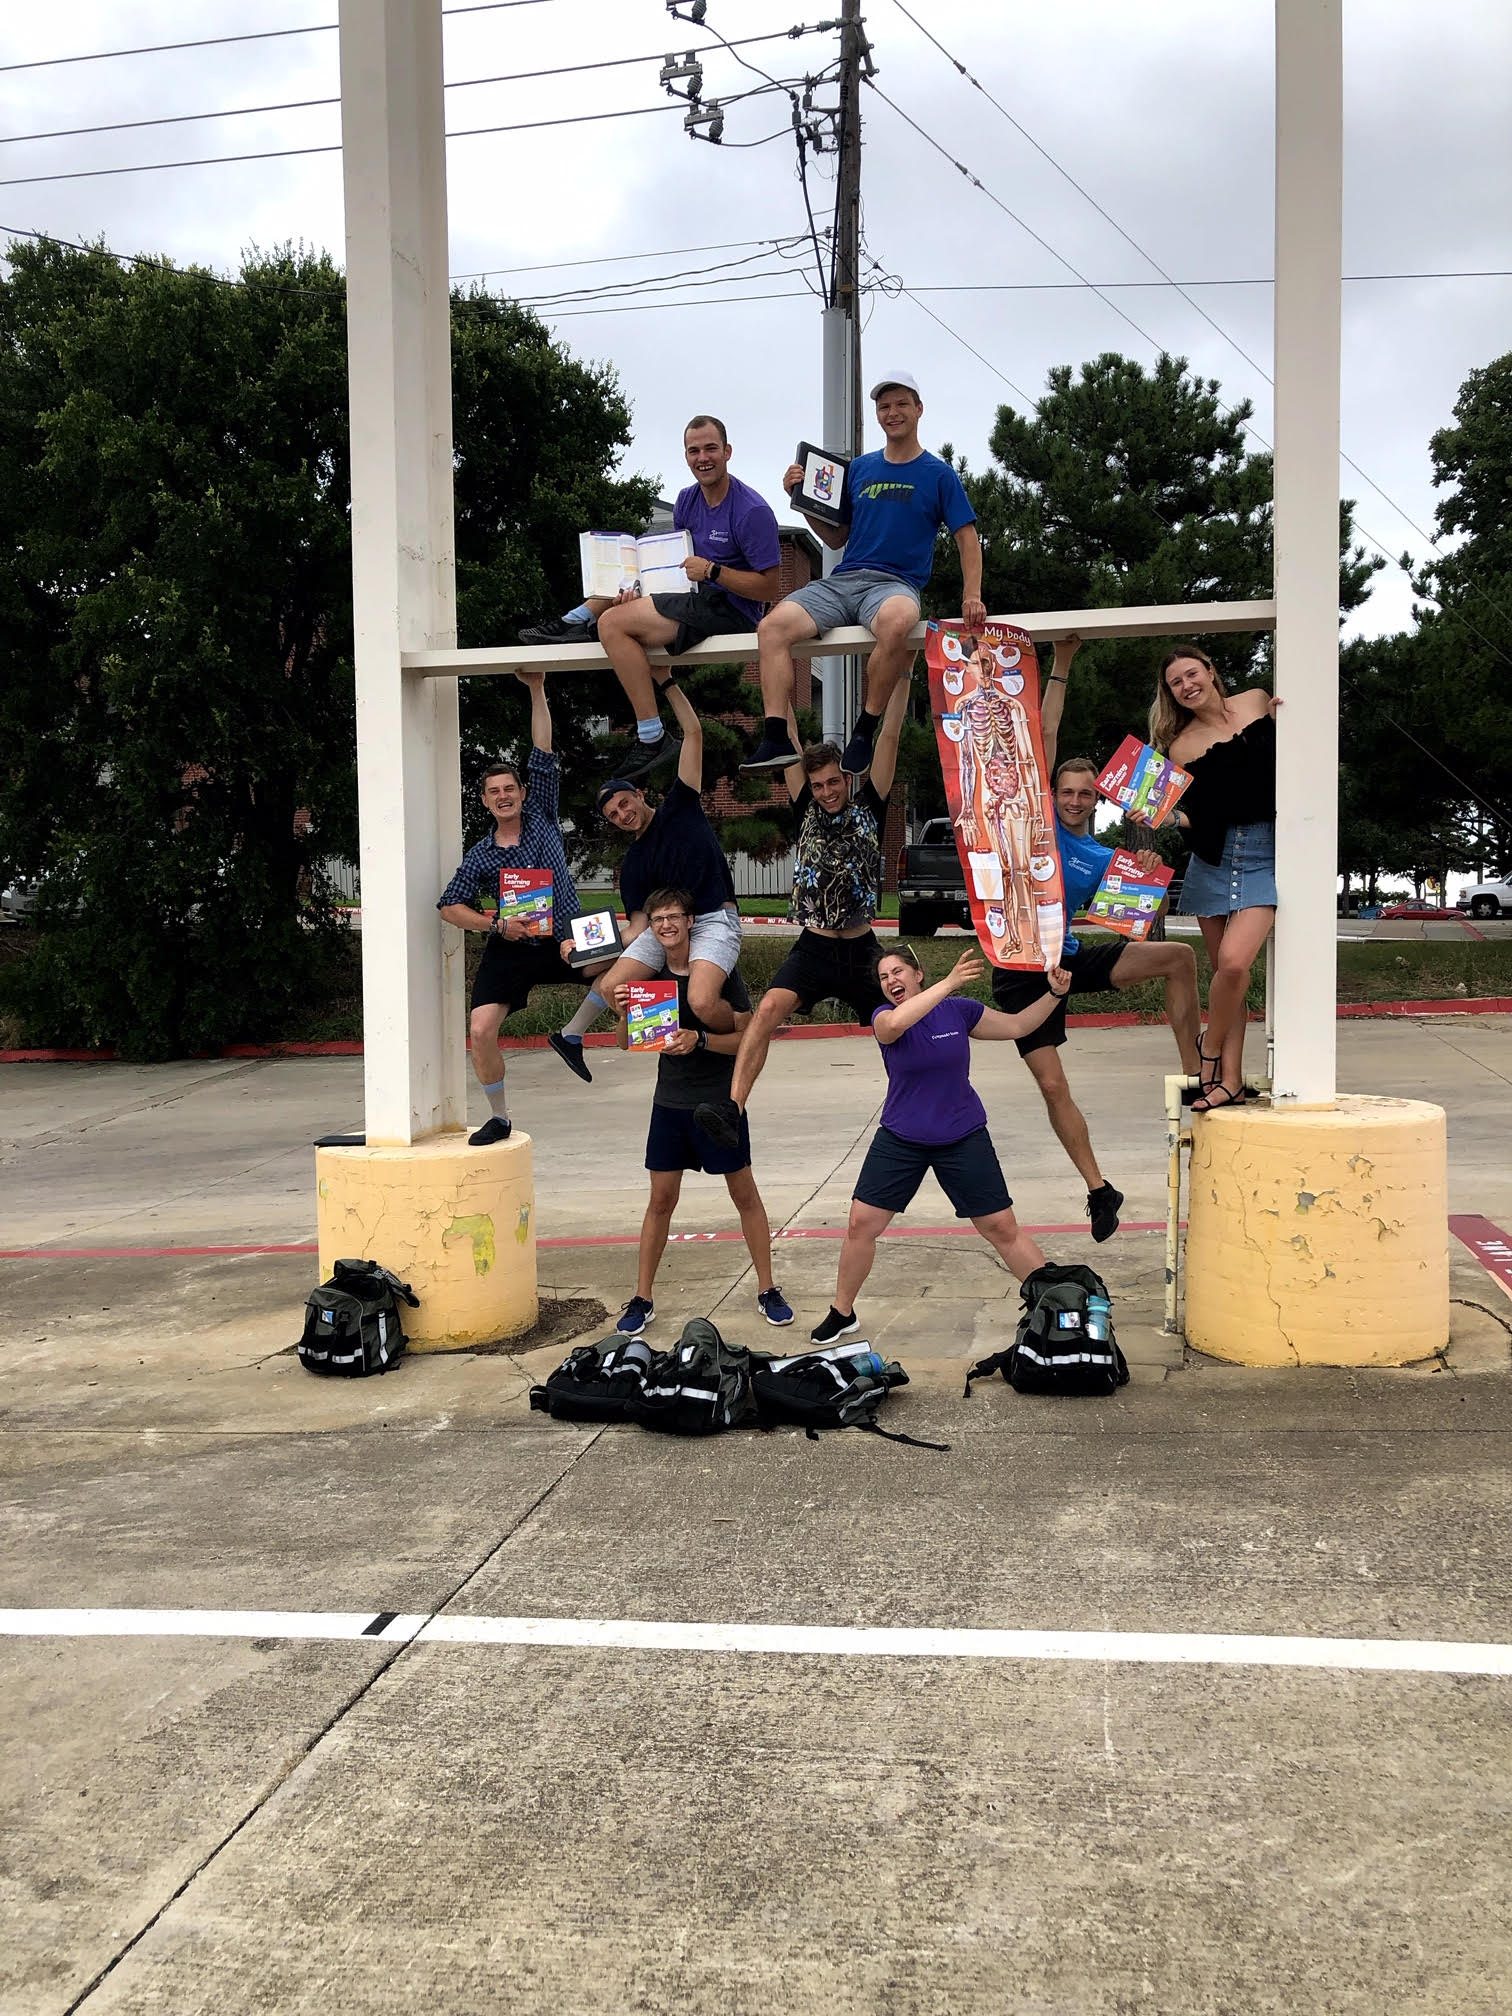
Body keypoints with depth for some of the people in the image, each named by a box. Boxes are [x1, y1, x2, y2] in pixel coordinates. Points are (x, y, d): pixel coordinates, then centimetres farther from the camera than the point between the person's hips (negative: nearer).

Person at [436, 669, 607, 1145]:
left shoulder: (542, 817, 5)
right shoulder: (480, 856, 4)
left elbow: (543, 755, 0)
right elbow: (450, 906, 5)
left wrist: (537, 690, -3)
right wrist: (495, 925, -11)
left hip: (565, 940, 0)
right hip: (511, 950, 0)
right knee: (480, 1030, -12)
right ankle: (498, 1117, 9)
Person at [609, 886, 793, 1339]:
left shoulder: (721, 970, -10)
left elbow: (745, 1038, -11)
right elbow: (626, 1043, 3)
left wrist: (699, 1039, -27)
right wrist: (624, 1013, -19)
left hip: (720, 1100, -3)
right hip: (670, 1102, 3)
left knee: (745, 1194, 7)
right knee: (661, 1200, 6)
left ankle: (767, 1290, 19)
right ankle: (642, 1298, 15)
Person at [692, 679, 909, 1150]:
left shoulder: (869, 807, 6)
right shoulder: (806, 810, 9)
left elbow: (889, 735, 1)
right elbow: (786, 739, 6)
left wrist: (901, 676, -2)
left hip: (862, 950, 0)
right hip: (813, 949, 0)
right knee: (769, 1008, -24)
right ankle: (732, 1107, -32)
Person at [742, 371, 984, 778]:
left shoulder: (938, 475, 9)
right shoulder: (859, 468, 19)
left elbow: (967, 538, 6)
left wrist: (971, 596, -9)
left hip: (895, 584, -4)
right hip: (842, 580, 4)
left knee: (896, 621, -42)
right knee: (772, 626, -24)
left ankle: (866, 729, -25)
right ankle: (776, 739, -27)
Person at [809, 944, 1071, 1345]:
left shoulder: (959, 1011, -5)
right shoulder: (884, 1016, -10)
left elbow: (1016, 1026, 8)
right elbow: (895, 1023, -36)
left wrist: (1054, 994, -5)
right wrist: (949, 983, -44)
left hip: (963, 1139, 0)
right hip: (900, 1141, 0)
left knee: (1002, 1229, 0)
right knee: (861, 1224, 0)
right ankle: (841, 1313, 19)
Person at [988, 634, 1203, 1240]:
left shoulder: (1102, 859, 6)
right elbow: (1045, 735, -5)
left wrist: (1144, 878, -10)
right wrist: (1060, 666, -6)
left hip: (1073, 960, 3)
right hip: (1020, 972, -3)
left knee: (1178, 957, -12)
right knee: (1053, 1085, -6)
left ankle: (1194, 1071, -3)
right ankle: (1099, 1190, 8)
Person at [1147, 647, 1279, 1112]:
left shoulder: (1259, 702, 6)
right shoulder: (1181, 745, 3)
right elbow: (1191, 815, -2)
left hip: (1268, 854, -1)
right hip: (1214, 858, 2)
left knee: (1233, 961, -20)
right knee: (1225, 969, 2)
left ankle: (1211, 1057, 1)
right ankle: (1230, 1079, 9)